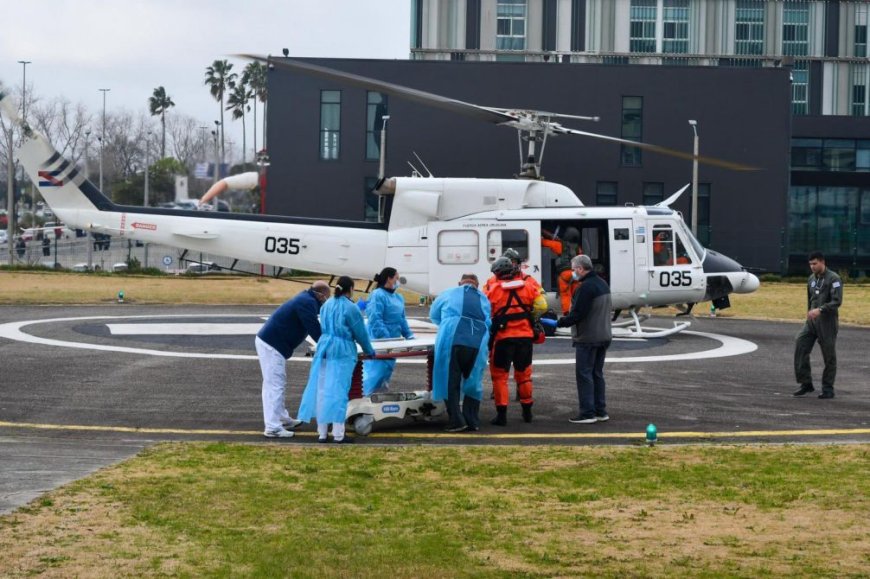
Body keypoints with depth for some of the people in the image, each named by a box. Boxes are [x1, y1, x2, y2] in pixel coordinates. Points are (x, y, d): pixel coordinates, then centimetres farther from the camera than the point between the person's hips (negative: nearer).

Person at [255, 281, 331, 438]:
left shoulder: (306, 299, 15)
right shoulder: (307, 303, -18)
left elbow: (313, 326, 24)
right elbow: (313, 328, -21)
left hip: (268, 342, 11)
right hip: (271, 346, -11)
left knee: (278, 383, 21)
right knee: (275, 385, -10)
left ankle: (282, 419, 33)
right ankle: (273, 428, -10)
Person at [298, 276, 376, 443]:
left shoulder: (327, 304, 12)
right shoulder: (350, 308, -9)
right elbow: (360, 332, -3)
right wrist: (369, 351, 13)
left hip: (324, 348, 6)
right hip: (342, 352, -6)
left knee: (322, 389, 8)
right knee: (339, 390, -3)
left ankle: (322, 432, 11)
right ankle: (338, 434, -2)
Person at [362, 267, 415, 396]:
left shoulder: (398, 298, 15)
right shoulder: (378, 295, -12)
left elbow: (401, 319, 21)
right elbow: (375, 319, -19)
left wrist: (409, 335, 10)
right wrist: (384, 338, -26)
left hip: (393, 341, 9)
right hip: (379, 341, -9)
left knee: (388, 369, 12)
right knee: (377, 370, -13)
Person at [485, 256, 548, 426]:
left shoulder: (494, 289, -6)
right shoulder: (529, 284, 0)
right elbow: (541, 306, -5)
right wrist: (530, 317, 12)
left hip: (503, 337, -3)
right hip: (525, 335, 3)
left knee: (499, 375, 5)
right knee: (523, 373, 18)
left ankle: (501, 414, -2)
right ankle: (527, 411, 26)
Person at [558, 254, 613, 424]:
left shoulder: (586, 287, -19)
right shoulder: (602, 283, 12)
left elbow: (578, 314, -23)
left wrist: (560, 322, -11)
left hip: (587, 339, -9)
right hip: (604, 337, 9)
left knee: (584, 374, -4)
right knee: (597, 373, 15)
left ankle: (587, 413, -5)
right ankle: (600, 411, 17)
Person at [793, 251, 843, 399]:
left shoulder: (833, 279, -9)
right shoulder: (811, 280, 13)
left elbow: (837, 301, -19)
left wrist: (820, 310, -30)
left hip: (827, 322, -6)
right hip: (812, 322, 6)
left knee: (829, 356, 0)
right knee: (800, 346, -8)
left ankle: (828, 389, 10)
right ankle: (806, 384, -2)